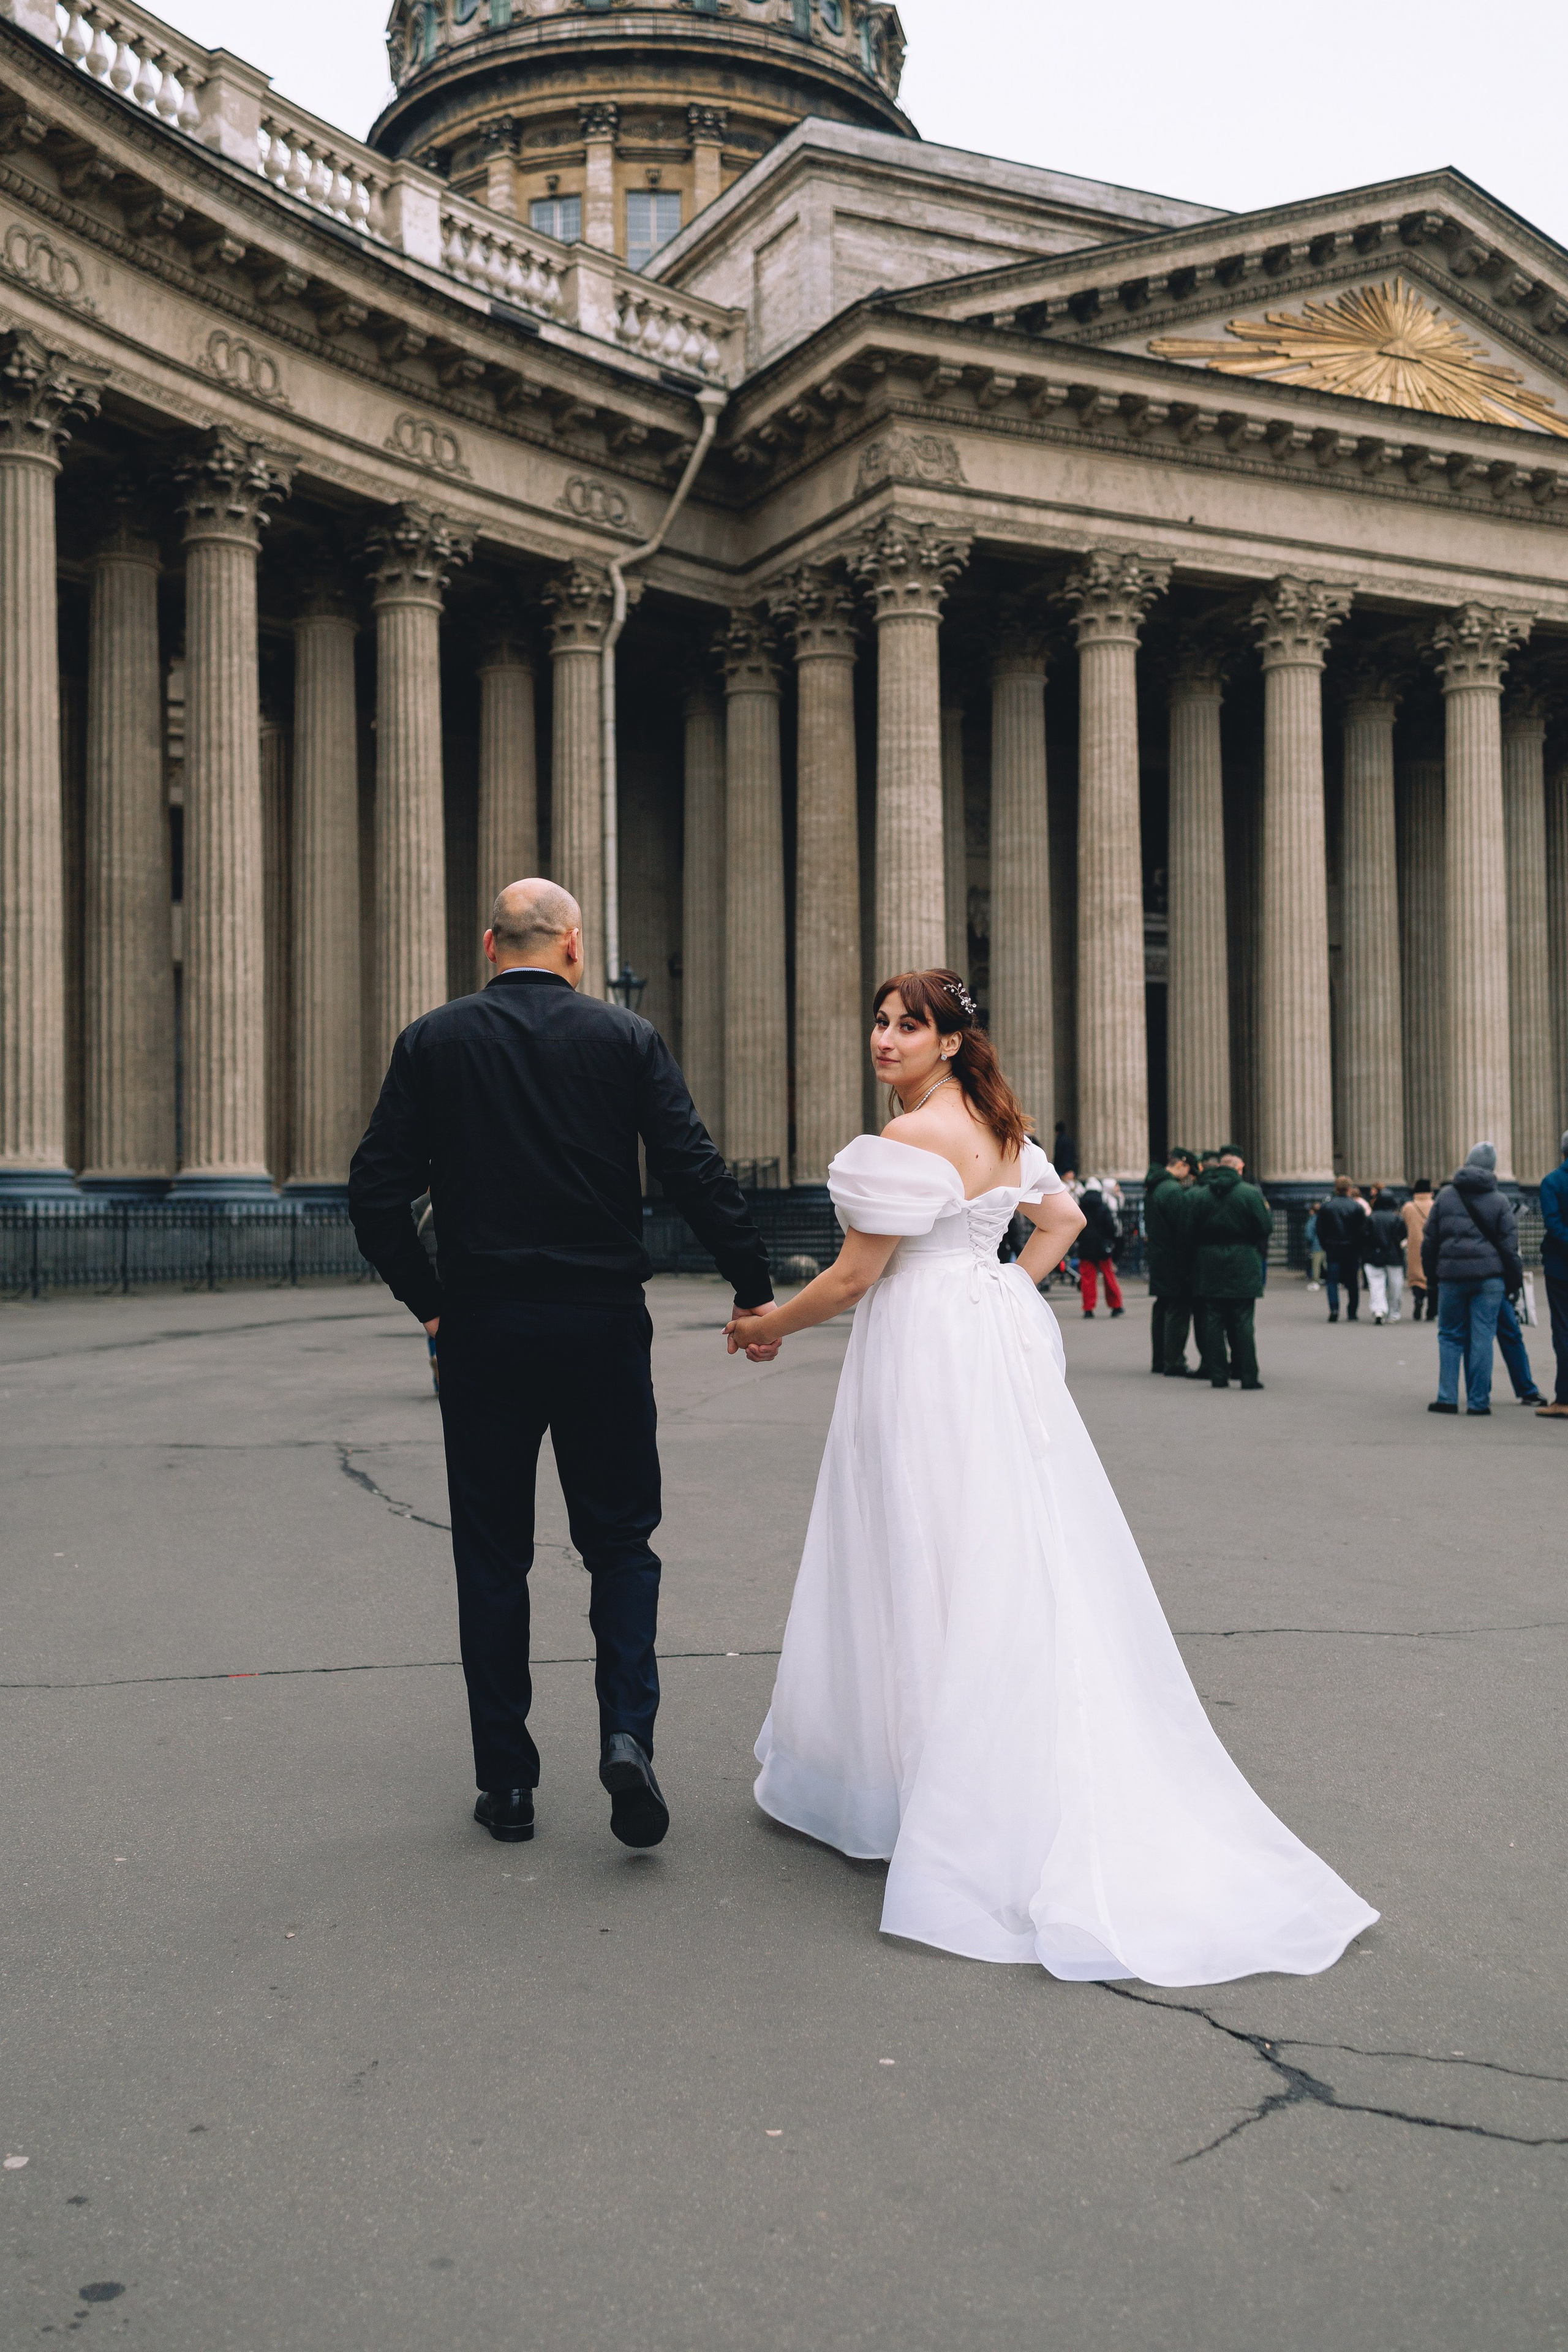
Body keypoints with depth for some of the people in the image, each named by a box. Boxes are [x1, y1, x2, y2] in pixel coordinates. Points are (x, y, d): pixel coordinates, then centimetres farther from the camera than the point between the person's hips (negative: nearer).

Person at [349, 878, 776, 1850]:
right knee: (621, 1541, 14)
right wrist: (754, 1288, 0)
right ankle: (628, 1732, -4)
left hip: (481, 1330, 1)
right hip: (604, 1326, 0)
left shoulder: (432, 1042, 0)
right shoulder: (628, 1038, -1)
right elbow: (697, 1174, -8)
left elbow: (376, 1192, -4)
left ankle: (508, 1784, 16)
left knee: (493, 1560, 10)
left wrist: (426, 1297, 8)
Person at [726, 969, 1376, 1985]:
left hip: (925, 1360, -9)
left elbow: (855, 1277, -14)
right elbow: (1064, 1220, 22)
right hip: (997, 1345, 9)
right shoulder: (999, 1126, 10)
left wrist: (770, 1326, 0)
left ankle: (909, 1787, 11)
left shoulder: (911, 1138, -17)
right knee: (1019, 1562, 12)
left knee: (931, 1566, 0)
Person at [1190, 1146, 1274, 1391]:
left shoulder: (1201, 1194, 3)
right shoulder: (1251, 1193, -8)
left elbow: (1194, 1231, 2)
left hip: (1209, 1266, 2)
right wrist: (1268, 1210, 13)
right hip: (1242, 1267, -2)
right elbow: (1265, 1227, -7)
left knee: (1212, 1322, 6)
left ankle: (1217, 1375, 5)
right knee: (1243, 1323, 2)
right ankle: (1247, 1376, 1)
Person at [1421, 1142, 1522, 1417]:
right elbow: (1509, 1245, -1)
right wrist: (1514, 1280, 9)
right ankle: (1478, 1401, 2)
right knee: (1483, 1337, 1)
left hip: (1452, 1275, 1)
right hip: (1489, 1276, -1)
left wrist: (1431, 1273, 17)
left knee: (1450, 1335, 11)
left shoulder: (1446, 1195, 6)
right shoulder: (1499, 1201, 0)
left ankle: (1447, 1398, 7)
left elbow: (1430, 1239, 7)